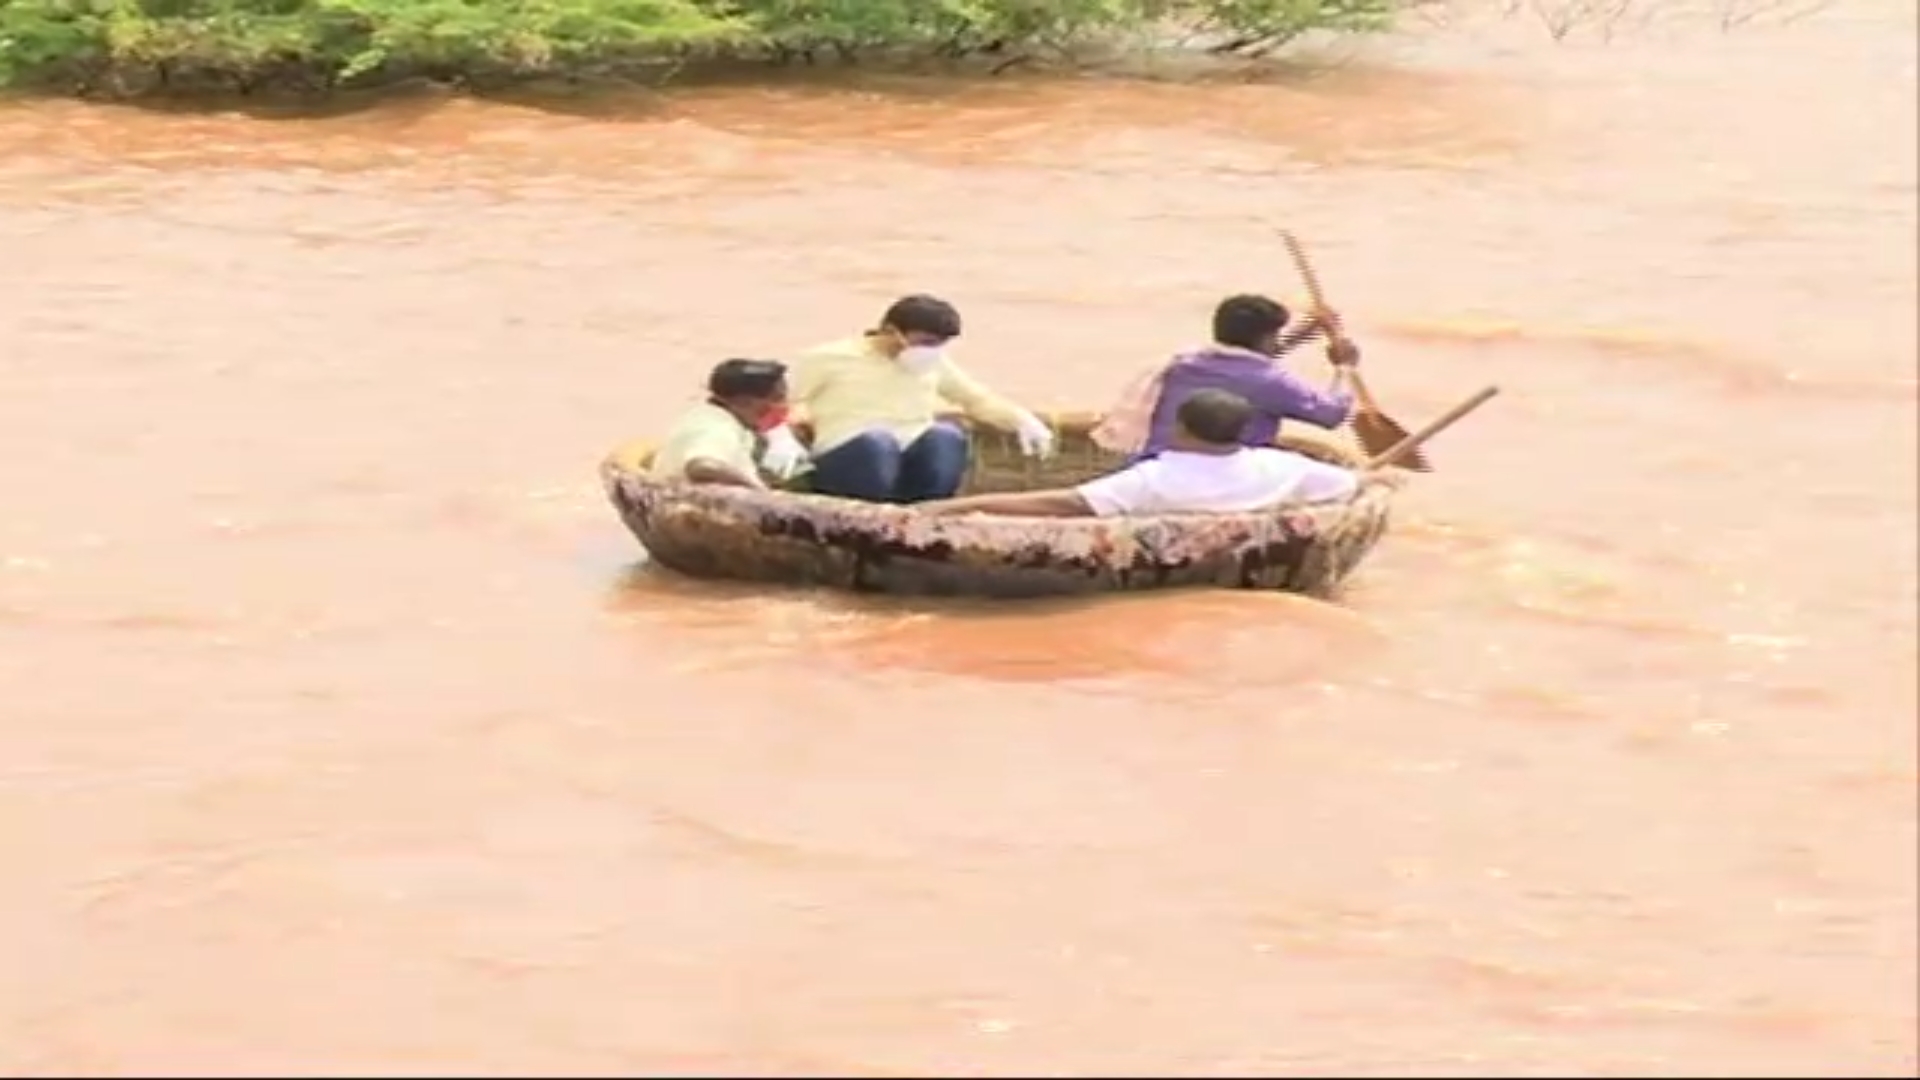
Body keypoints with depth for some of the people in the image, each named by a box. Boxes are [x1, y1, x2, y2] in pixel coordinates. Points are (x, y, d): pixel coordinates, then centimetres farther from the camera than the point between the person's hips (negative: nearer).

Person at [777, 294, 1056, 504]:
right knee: (876, 441, -38)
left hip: (914, 467, 4)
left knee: (946, 437, -28)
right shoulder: (829, 360, 0)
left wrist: (1024, 421, 4)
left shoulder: (935, 364, 14)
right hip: (844, 465, -4)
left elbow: (978, 399, 22)